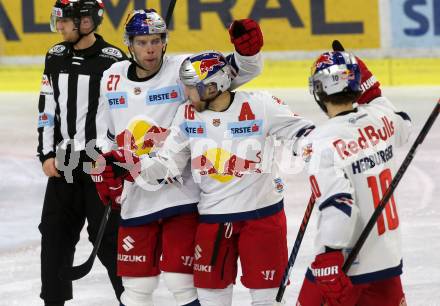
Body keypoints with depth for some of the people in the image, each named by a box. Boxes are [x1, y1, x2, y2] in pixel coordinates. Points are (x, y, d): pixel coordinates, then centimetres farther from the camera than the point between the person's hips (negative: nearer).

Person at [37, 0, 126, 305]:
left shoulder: (114, 61, -12)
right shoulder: (56, 57, 7)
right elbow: (47, 109, 13)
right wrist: (47, 154, 5)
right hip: (63, 163, 6)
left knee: (106, 235, -4)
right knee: (55, 232, 9)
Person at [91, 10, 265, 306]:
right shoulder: (112, 80, 5)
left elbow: (242, 70, -17)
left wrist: (247, 48, -37)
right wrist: (106, 173, 18)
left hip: (182, 196, -4)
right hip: (136, 201, 5)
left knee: (181, 281, -5)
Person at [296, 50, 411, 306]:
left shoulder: (321, 142, -20)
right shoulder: (381, 118, -2)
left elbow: (338, 205, -27)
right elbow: (403, 127, 24)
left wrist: (328, 262, -25)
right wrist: (371, 89, 21)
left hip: (345, 266, -6)